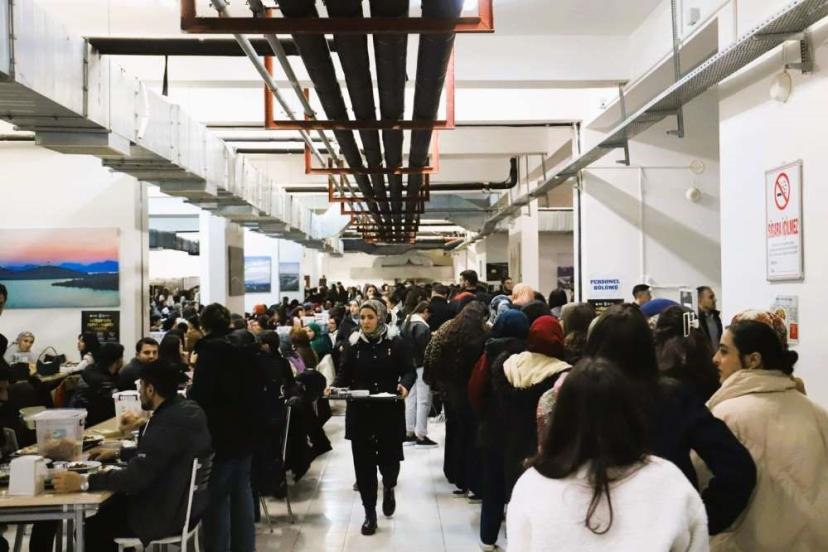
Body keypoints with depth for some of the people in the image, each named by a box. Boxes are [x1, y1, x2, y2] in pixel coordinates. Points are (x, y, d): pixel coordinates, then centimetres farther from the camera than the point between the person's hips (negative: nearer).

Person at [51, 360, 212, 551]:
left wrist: (83, 481, -26)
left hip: (168, 514, -9)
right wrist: (118, 452, 19)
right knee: (106, 509, 21)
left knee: (90, 529, 4)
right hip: (185, 501, 9)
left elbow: (136, 476, -29)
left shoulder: (168, 425, -28)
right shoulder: (187, 409, 2)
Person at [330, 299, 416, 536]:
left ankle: (389, 487, 38)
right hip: (360, 412, 2)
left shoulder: (396, 343, -3)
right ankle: (370, 513, 17)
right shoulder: (353, 344, 4)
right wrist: (335, 387, -13)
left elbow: (409, 371, 0)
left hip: (389, 411, -2)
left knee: (389, 457, 1)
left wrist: (405, 385, -20)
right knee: (363, 462, 3)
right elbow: (345, 374, 6)